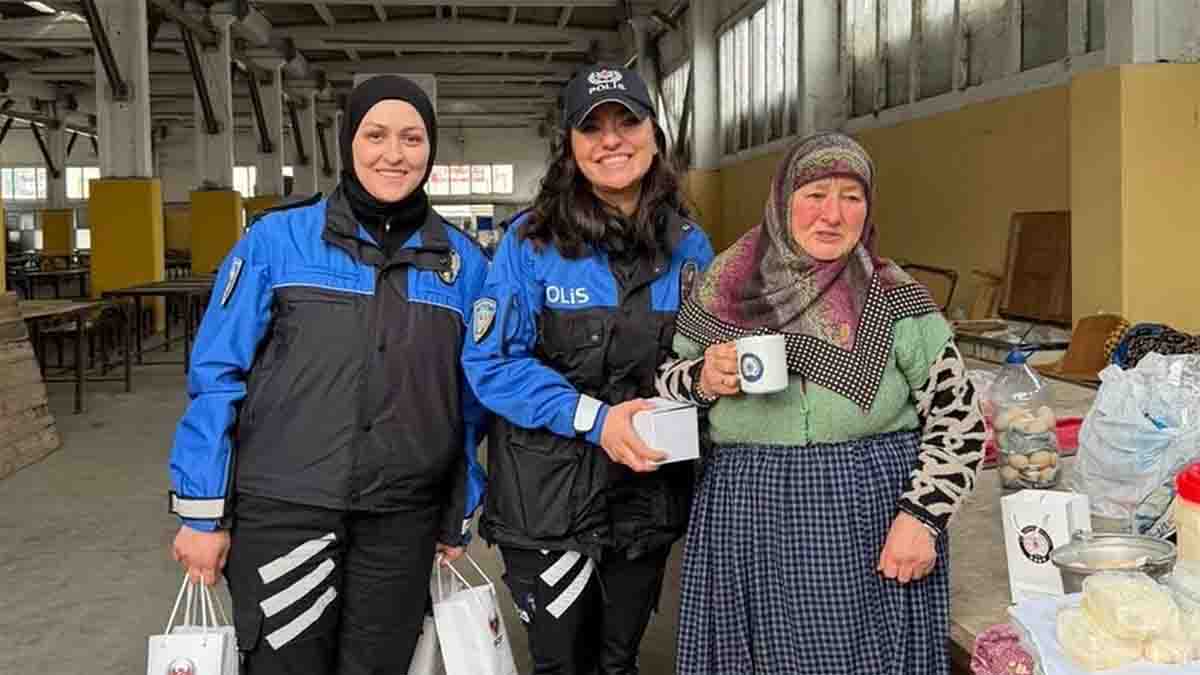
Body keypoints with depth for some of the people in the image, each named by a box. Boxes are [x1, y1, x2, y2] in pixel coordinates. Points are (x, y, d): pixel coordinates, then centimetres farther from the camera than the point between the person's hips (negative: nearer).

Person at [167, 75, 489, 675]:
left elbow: (471, 401, 9)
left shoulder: (463, 262, 3)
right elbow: (217, 375, -3)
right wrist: (202, 512, -5)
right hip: (281, 509, -2)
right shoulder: (277, 240, -4)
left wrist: (458, 518, 12)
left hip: (402, 519, 3)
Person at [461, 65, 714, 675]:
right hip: (547, 494, -3)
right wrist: (593, 417, -21)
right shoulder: (532, 240, -10)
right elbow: (491, 362, -12)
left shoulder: (687, 244, 1)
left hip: (648, 492, 3)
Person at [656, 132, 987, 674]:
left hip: (873, 530, -1)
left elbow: (958, 419, 0)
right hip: (750, 528, 2)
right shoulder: (727, 289, 1)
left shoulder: (896, 300, -3)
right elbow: (665, 387, 11)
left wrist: (921, 517, -10)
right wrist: (704, 380, -10)